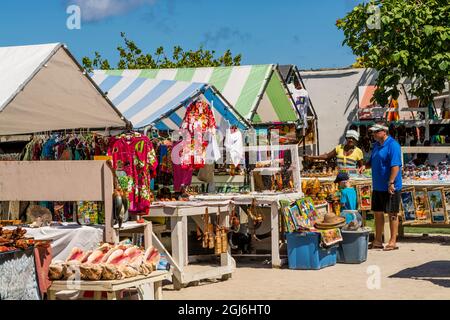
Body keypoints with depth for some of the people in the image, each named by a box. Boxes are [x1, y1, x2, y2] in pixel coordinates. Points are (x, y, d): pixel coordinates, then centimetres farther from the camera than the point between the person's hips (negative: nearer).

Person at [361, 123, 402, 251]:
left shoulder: (393, 145, -15)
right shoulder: (376, 145, 13)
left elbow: (395, 166, -21)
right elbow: (372, 162, 24)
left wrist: (391, 183, -25)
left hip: (390, 187, -9)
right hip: (378, 187, 9)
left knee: (392, 214, 0)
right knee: (378, 213, 13)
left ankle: (393, 242, 6)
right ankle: (378, 241, 21)